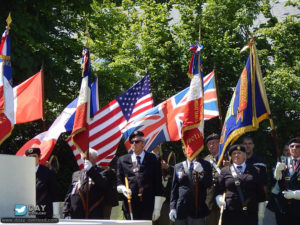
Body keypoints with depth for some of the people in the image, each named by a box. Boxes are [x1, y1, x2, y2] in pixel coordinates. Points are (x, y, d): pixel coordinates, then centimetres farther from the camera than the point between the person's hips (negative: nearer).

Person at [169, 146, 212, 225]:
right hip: (181, 210, 2)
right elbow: (174, 189, 12)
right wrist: (172, 208, 4)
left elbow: (208, 184, -4)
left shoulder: (205, 165, 7)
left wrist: (201, 172, -21)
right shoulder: (178, 167, 13)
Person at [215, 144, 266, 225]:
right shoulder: (225, 171, 11)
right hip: (230, 213, 0)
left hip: (250, 214, 0)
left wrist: (261, 211, 7)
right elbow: (219, 190, 12)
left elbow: (260, 192, 12)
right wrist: (219, 199, -9)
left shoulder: (255, 171, 11)